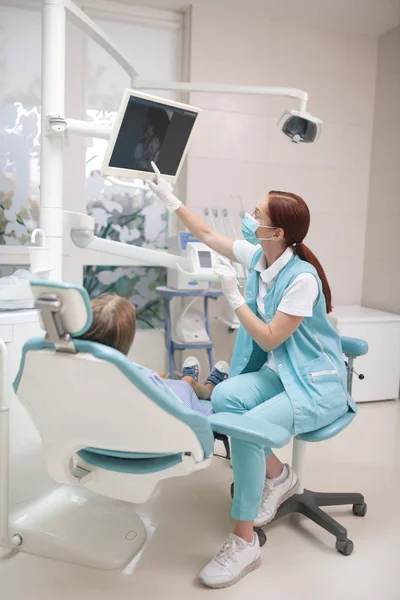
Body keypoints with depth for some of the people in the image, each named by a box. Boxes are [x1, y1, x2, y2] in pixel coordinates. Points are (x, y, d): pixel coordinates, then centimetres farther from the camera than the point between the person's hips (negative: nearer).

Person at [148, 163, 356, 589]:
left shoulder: (302, 279, -23)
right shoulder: (257, 256, -1)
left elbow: (269, 339, -19)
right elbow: (207, 235, 13)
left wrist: (233, 295, -17)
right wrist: (169, 198, 15)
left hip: (317, 385, -7)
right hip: (277, 372, 7)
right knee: (223, 397, -22)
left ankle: (244, 542, -12)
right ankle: (277, 475, 4)